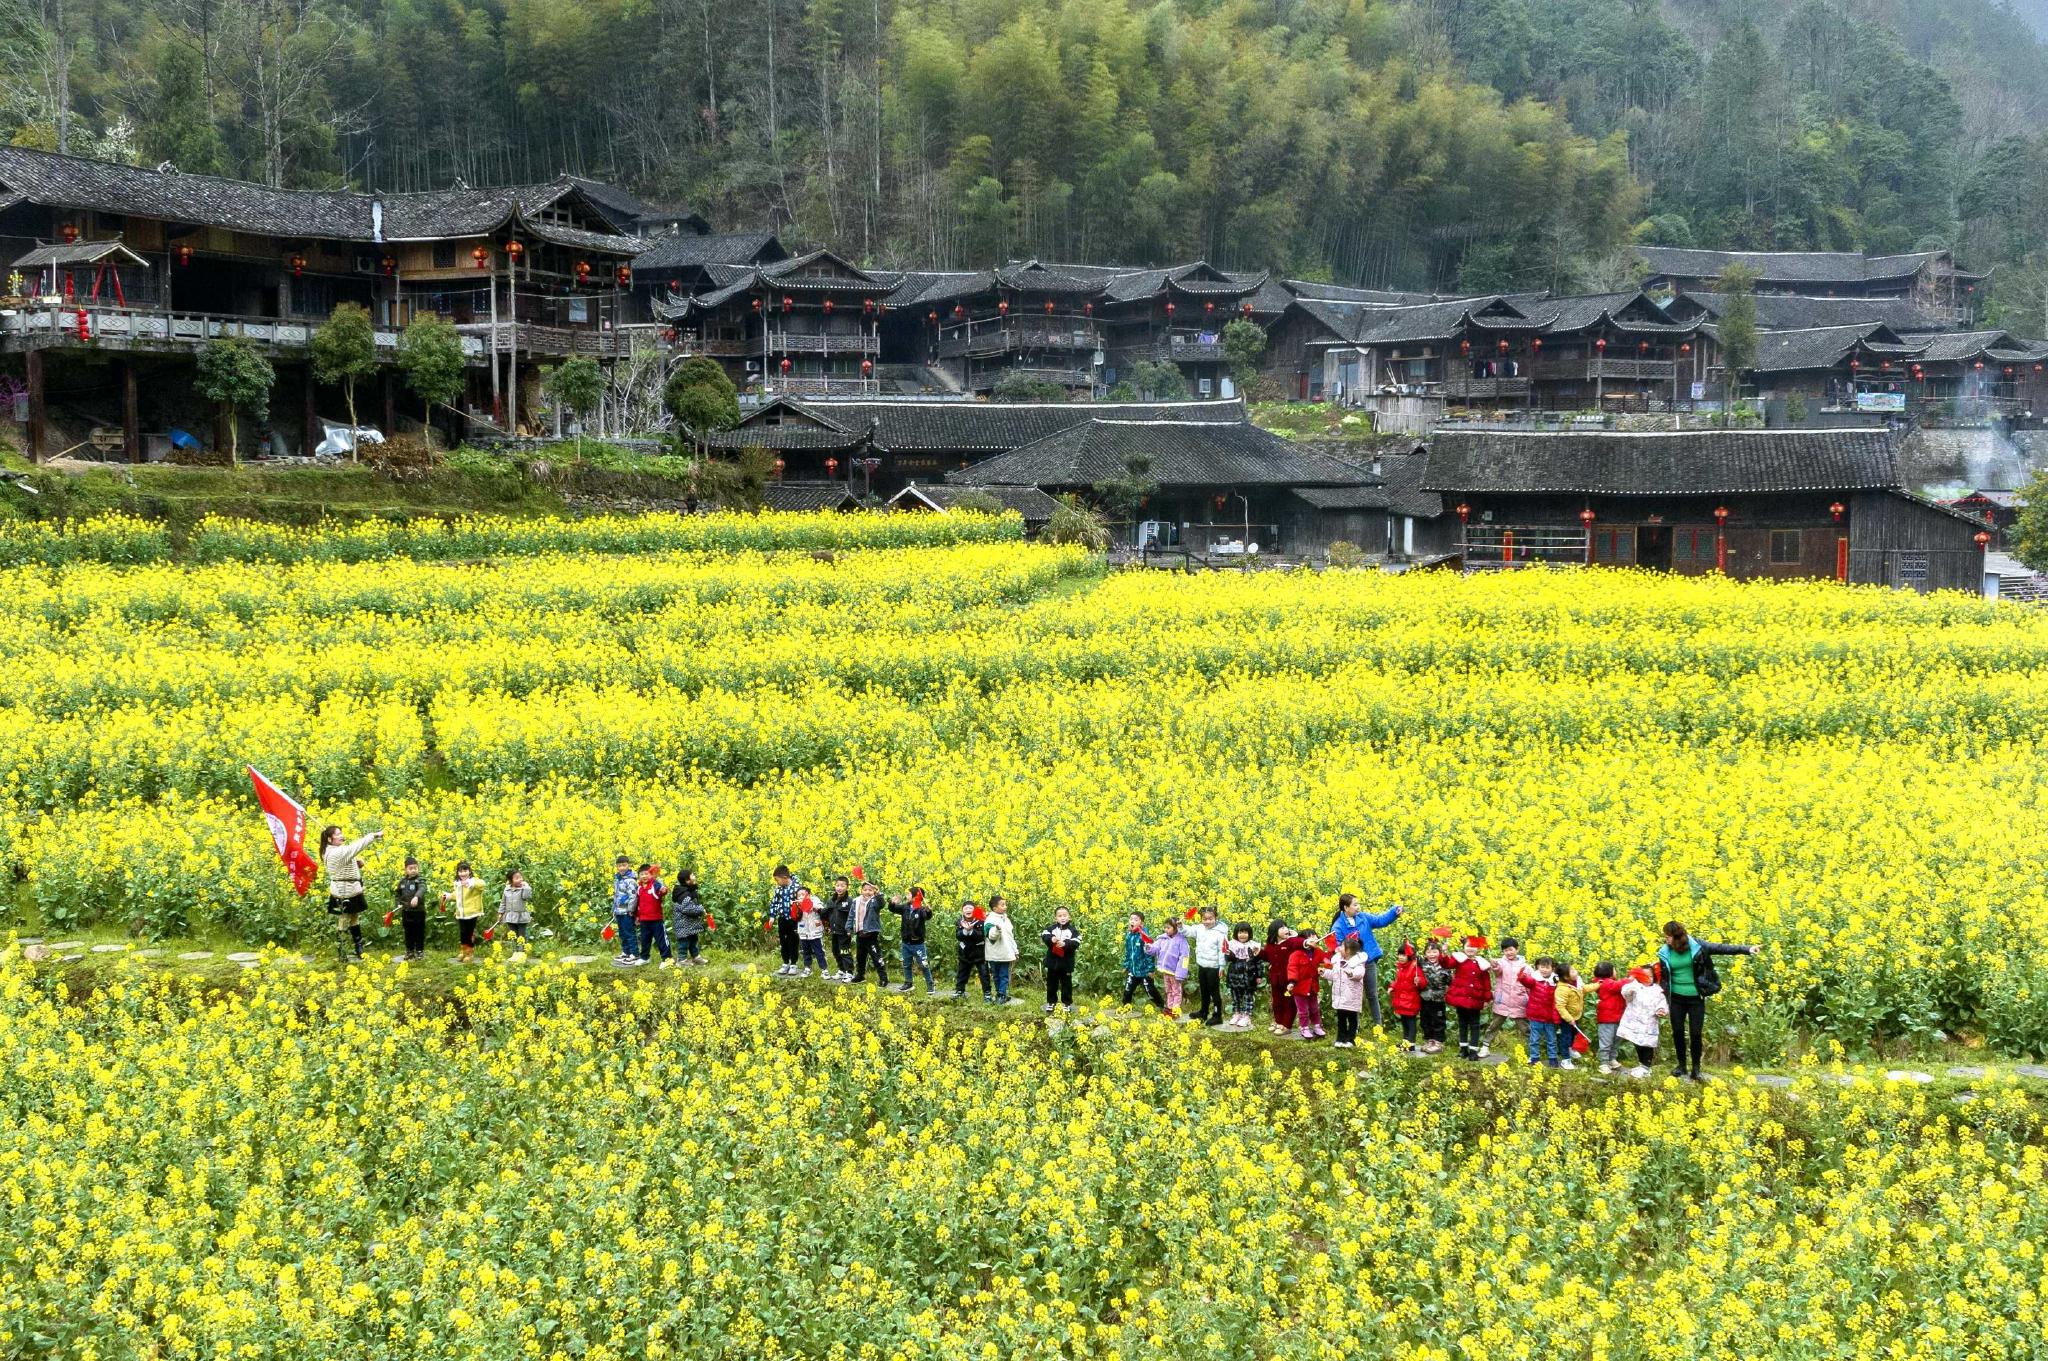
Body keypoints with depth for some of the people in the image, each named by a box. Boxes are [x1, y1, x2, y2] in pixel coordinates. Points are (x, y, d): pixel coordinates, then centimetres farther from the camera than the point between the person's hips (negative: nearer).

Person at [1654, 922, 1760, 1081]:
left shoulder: (1696, 946, -9)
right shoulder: (1665, 953, -2)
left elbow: (1720, 949, -7)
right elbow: (1663, 978, 5)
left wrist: (1746, 949, -11)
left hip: (1696, 998, -2)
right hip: (1676, 998, 2)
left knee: (1696, 1033, 0)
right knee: (1677, 1032, 7)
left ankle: (1696, 1070, 11)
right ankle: (1681, 1066, 23)